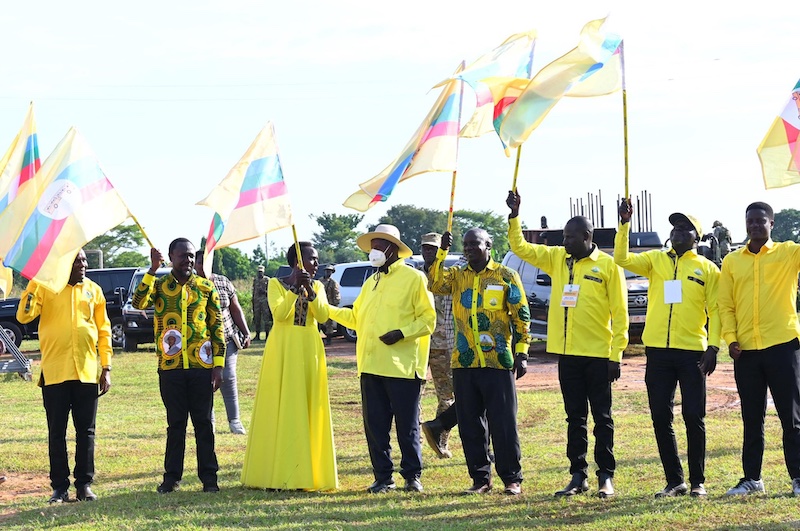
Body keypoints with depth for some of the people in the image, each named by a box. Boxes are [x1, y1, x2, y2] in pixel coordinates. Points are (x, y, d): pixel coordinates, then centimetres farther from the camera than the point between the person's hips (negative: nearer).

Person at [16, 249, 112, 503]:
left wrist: (106, 368, 5)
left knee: (86, 432, 5)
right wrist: (33, 283, -23)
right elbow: (24, 316, -13)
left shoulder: (93, 290, 8)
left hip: (87, 373, 2)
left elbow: (104, 330, 10)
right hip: (55, 374, -2)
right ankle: (60, 487, 9)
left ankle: (84, 484, 12)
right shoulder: (45, 287, -1)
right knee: (56, 432, 3)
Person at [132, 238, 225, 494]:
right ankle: (171, 476, 14)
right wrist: (152, 270, -21)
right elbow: (138, 302, -17)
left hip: (201, 366, 0)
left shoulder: (206, 287, 6)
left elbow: (217, 327, 6)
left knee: (203, 422, 3)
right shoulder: (159, 285, 4)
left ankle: (209, 476, 8)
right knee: (175, 423, 6)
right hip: (170, 367, 0)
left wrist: (218, 364, 0)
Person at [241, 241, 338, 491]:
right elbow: (279, 314, -14)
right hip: (282, 350, -3)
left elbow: (323, 315, -5)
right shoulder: (277, 284, 1)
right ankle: (277, 473, -2)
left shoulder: (317, 286, 10)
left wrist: (310, 291, -18)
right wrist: (295, 288, -20)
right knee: (280, 410, -4)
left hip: (309, 351, 3)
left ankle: (308, 470, 3)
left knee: (308, 410, 0)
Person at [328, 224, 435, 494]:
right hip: (371, 365, 6)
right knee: (375, 425, 5)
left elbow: (428, 319, -4)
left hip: (403, 367, -6)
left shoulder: (414, 278, -1)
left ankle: (412, 475, 9)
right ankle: (383, 477, 12)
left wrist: (402, 333, -17)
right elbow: (356, 317, 24)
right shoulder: (371, 283, 21)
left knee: (407, 425, -1)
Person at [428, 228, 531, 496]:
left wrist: (522, 353, -6)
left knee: (503, 423, -2)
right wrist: (441, 252, -17)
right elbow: (436, 284, -9)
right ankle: (480, 479, 15)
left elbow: (521, 315, 1)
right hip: (464, 363, 4)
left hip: (498, 362, -4)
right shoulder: (458, 276, 11)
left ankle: (512, 479, 6)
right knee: (470, 424, 6)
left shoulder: (506, 276, 2)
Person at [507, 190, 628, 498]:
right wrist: (514, 215, 1)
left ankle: (606, 477, 8)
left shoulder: (608, 265, -6)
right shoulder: (557, 259, 9)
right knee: (575, 418, 10)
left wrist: (616, 354, -11)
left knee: (602, 417, 3)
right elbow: (520, 247, 13)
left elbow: (619, 313, -7)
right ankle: (578, 476, 15)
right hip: (567, 353, 5)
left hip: (598, 354, -5)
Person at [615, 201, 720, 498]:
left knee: (694, 417, -1)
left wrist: (713, 347, -7)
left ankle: (698, 481, 9)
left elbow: (715, 311, 2)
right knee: (661, 418, 4)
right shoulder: (655, 260, 10)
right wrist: (624, 225, -13)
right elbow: (622, 259, -4)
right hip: (658, 351, 2)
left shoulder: (707, 269, 5)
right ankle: (674, 481, 13)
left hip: (692, 351, -2)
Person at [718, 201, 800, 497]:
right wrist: (731, 338, -4)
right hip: (746, 350, 3)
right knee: (752, 419, 9)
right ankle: (752, 478, 16)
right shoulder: (732, 261, 11)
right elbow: (725, 304, 9)